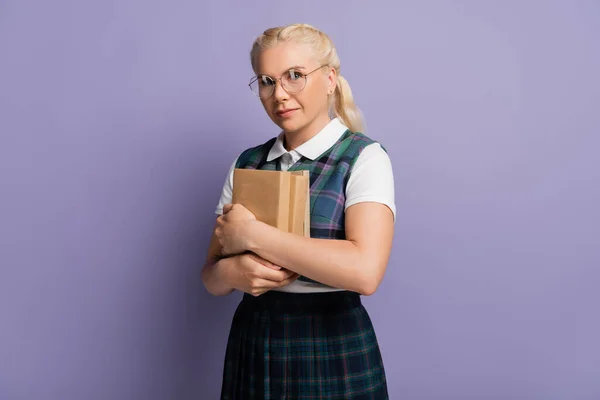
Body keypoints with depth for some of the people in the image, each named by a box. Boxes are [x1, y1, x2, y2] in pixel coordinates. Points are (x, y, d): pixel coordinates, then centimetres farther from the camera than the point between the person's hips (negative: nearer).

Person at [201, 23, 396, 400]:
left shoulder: (364, 157, -10)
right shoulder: (246, 163, 4)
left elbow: (365, 270, -26)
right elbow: (211, 277, 7)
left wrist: (250, 233, -21)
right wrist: (233, 271, -17)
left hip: (333, 347, -4)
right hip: (252, 342, 4)